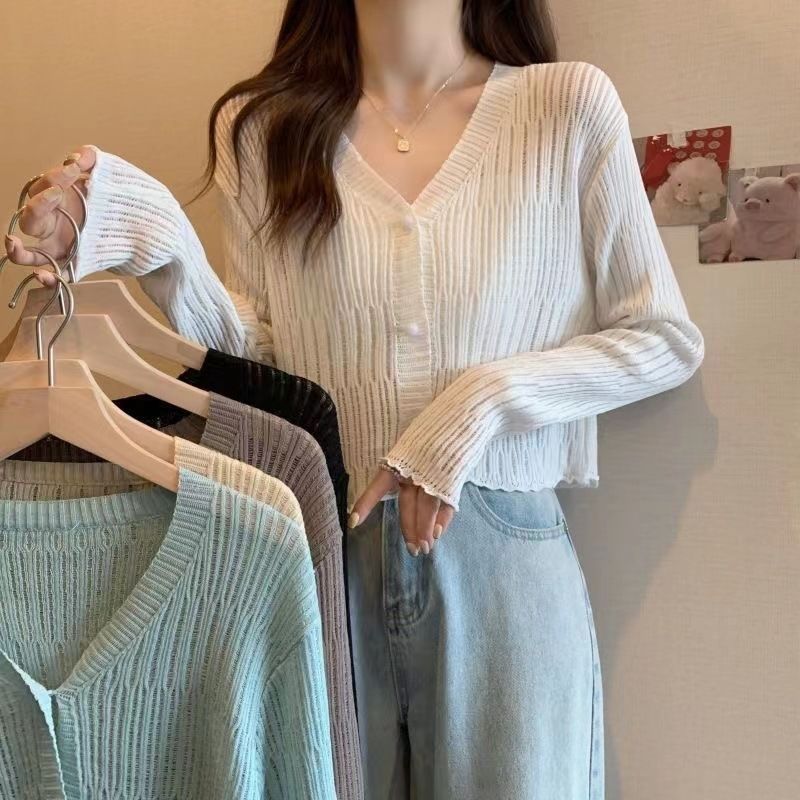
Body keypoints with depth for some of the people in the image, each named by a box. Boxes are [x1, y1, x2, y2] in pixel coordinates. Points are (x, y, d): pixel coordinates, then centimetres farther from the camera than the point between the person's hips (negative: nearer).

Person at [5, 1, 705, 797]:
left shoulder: (568, 103, -3)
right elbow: (258, 366, 1)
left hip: (501, 561, -1)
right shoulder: (262, 126, 4)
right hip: (321, 554, 2)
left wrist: (483, 402, -13)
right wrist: (155, 245, -15)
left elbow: (665, 339, 0)